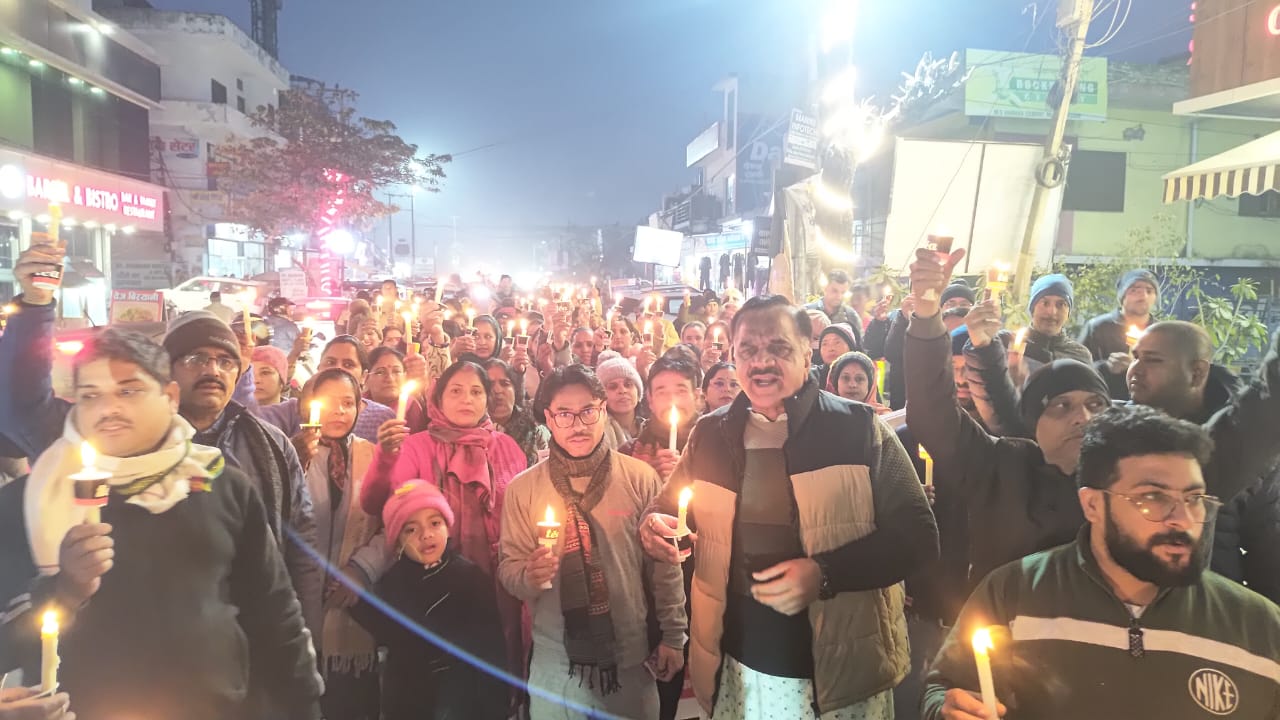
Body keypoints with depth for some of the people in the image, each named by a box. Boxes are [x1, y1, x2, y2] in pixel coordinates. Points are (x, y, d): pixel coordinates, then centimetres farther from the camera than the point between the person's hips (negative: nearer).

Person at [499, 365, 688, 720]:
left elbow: (664, 562, -1)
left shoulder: (641, 478, -6)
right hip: (555, 660, 1)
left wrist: (673, 635, 2)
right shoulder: (523, 487, -3)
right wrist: (528, 575, -22)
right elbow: (508, 567, 0)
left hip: (631, 655, 0)